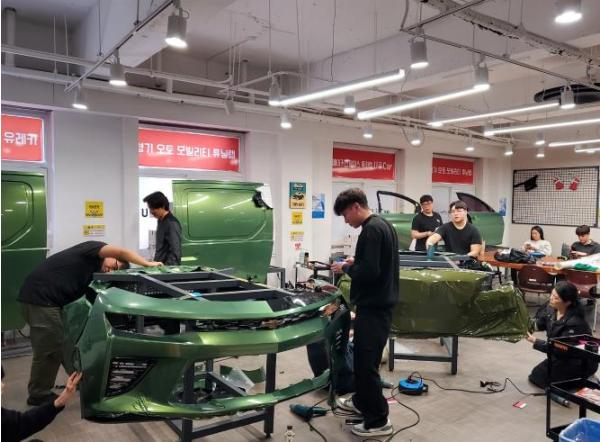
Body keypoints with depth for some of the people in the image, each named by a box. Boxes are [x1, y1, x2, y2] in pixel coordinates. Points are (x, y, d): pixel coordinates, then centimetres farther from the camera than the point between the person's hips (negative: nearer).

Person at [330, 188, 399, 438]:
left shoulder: (371, 230, -19)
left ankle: (378, 421, 9)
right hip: (380, 302, 10)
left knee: (367, 362, -1)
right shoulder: (383, 225, 13)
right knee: (363, 357, 21)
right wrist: (355, 263, 11)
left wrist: (346, 268, -11)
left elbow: (369, 272, -26)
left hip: (373, 306, -10)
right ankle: (361, 401, 37)